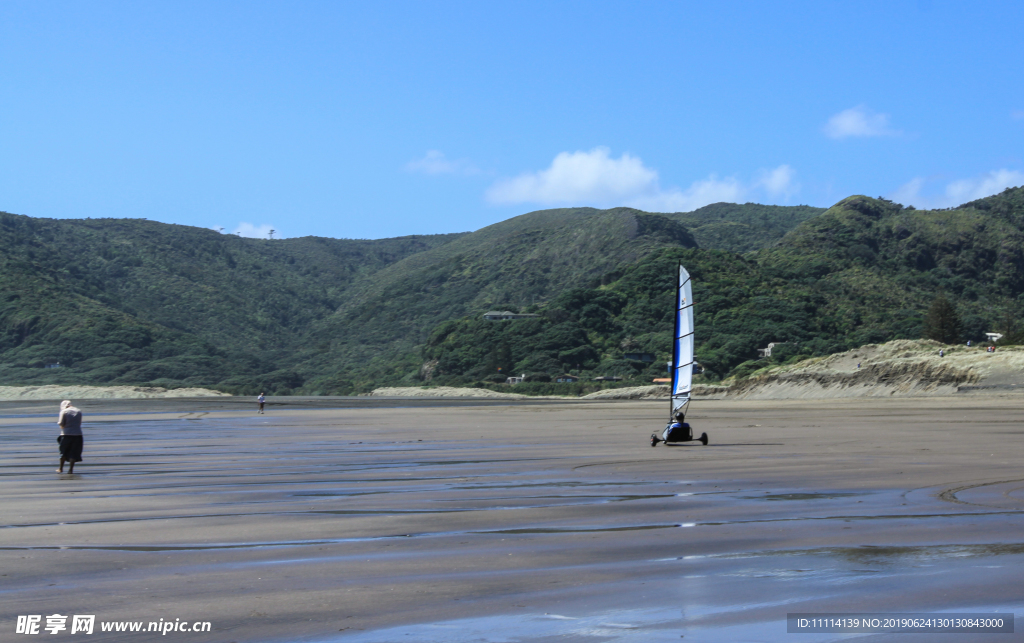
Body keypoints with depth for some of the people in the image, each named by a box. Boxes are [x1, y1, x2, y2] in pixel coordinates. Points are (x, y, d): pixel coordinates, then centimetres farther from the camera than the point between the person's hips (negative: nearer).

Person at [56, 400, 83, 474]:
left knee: (64, 452, 12)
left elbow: (62, 425, -6)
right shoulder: (79, 412, 10)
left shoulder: (64, 412, -3)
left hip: (67, 434, -2)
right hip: (77, 434, 2)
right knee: (74, 453, 7)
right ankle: (71, 469, 3)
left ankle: (61, 468, 18)